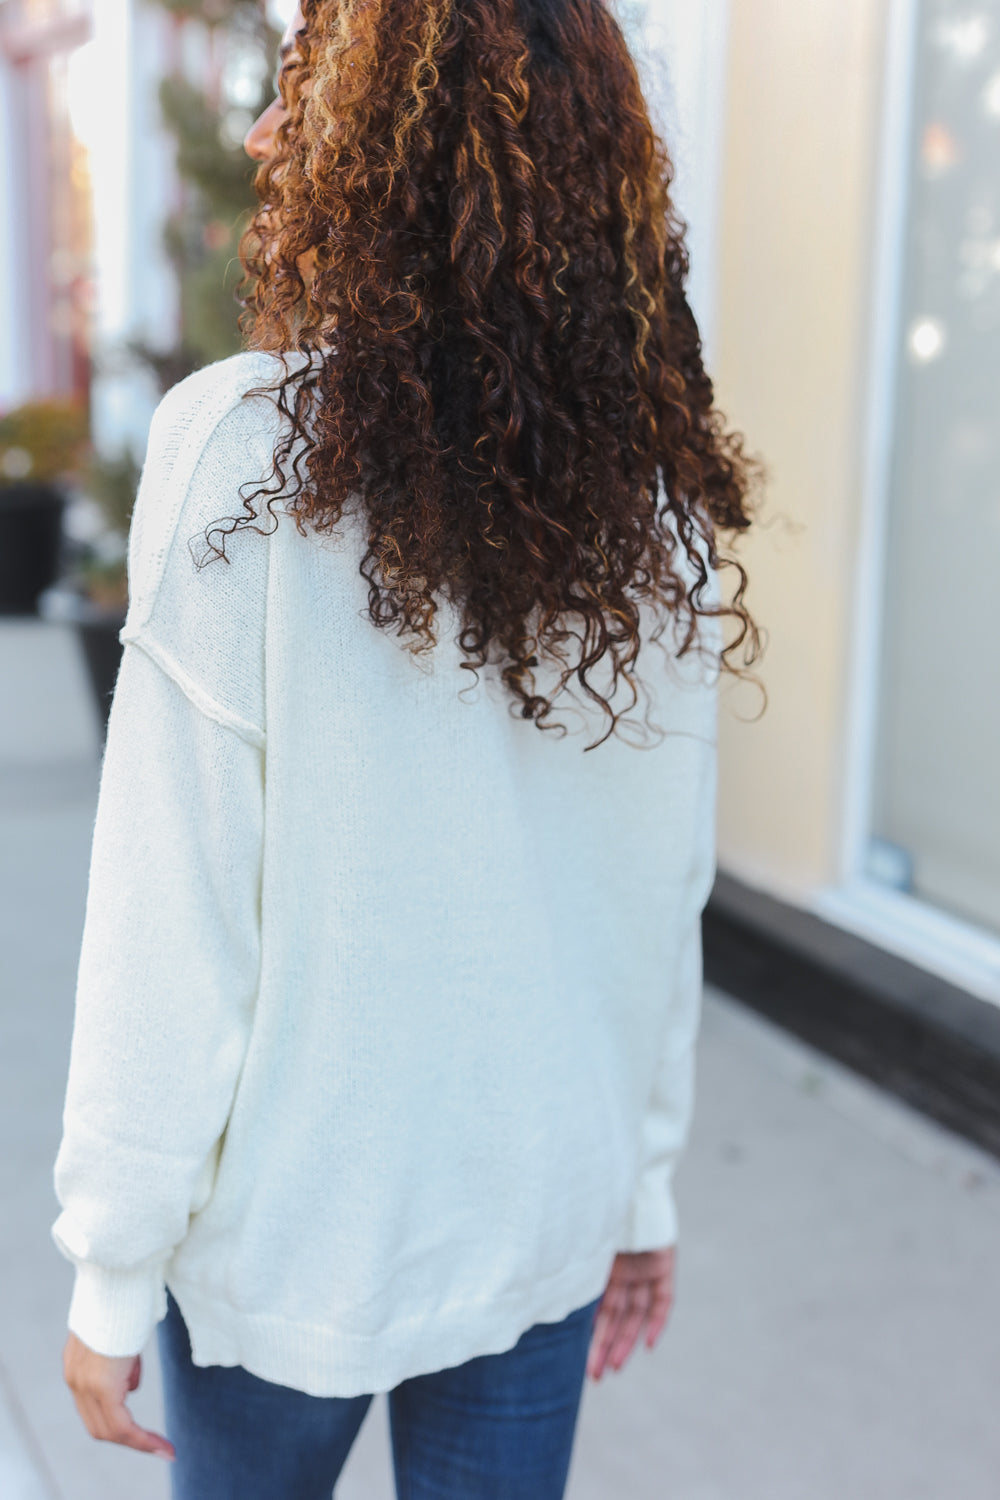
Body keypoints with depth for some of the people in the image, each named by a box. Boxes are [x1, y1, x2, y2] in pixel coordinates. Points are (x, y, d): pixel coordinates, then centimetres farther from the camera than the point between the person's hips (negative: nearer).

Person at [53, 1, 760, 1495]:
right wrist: (644, 1188, 14)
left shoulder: (244, 448, -18)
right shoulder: (654, 486, -5)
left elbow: (171, 927, -16)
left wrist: (112, 1271, -5)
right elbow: (669, 895, 2)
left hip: (291, 1225, -3)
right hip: (549, 1218, 4)